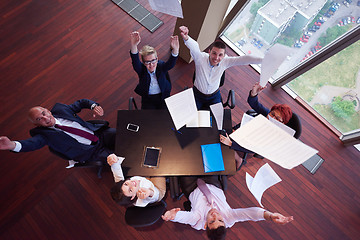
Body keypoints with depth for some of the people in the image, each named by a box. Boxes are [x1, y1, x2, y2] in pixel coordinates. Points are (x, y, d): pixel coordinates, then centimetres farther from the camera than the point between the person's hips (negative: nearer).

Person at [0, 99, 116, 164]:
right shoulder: (43, 133, -1)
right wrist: (12, 145, -44)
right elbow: (33, 143, -23)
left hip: (101, 133, 4)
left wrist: (93, 106, -5)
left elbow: (81, 102, 17)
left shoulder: (60, 109, 8)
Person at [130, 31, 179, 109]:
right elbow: (135, 61, -35)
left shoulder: (161, 66, -15)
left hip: (163, 97, 0)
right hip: (148, 99, 0)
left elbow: (171, 63, -35)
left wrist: (175, 49, -58)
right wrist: (134, 45, -57)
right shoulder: (141, 70, -15)